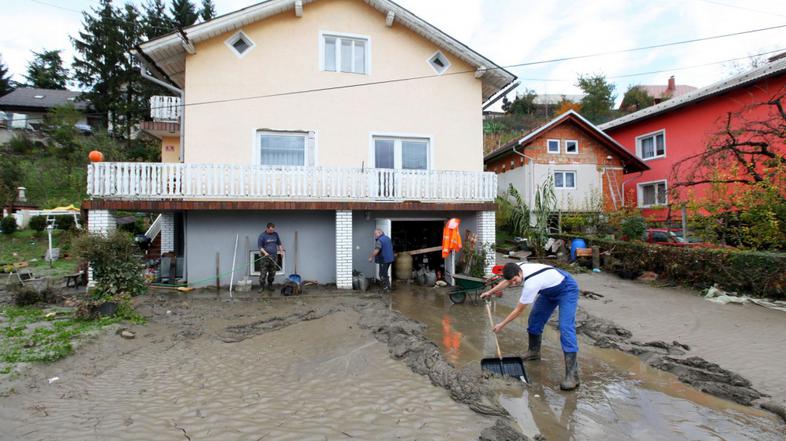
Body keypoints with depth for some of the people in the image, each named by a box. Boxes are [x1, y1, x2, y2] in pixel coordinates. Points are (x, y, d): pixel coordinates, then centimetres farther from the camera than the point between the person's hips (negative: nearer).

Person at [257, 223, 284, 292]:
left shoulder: (275, 234, 8)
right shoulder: (262, 235, -6)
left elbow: (279, 243, 19)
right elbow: (260, 246, -7)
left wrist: (281, 251, 8)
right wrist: (265, 252, -20)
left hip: (274, 256, 4)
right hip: (265, 257, -4)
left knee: (272, 273, 9)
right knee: (263, 273, -3)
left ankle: (270, 285, 21)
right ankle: (261, 286, 6)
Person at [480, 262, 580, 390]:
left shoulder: (531, 283, -39)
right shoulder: (516, 268, -17)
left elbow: (518, 310, -26)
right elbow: (506, 281, 9)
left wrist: (502, 324, -15)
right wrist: (490, 292, 14)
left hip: (567, 290, -9)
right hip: (549, 290, 9)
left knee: (565, 328, -20)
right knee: (535, 317, 12)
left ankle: (572, 374, -21)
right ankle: (534, 351, 31)